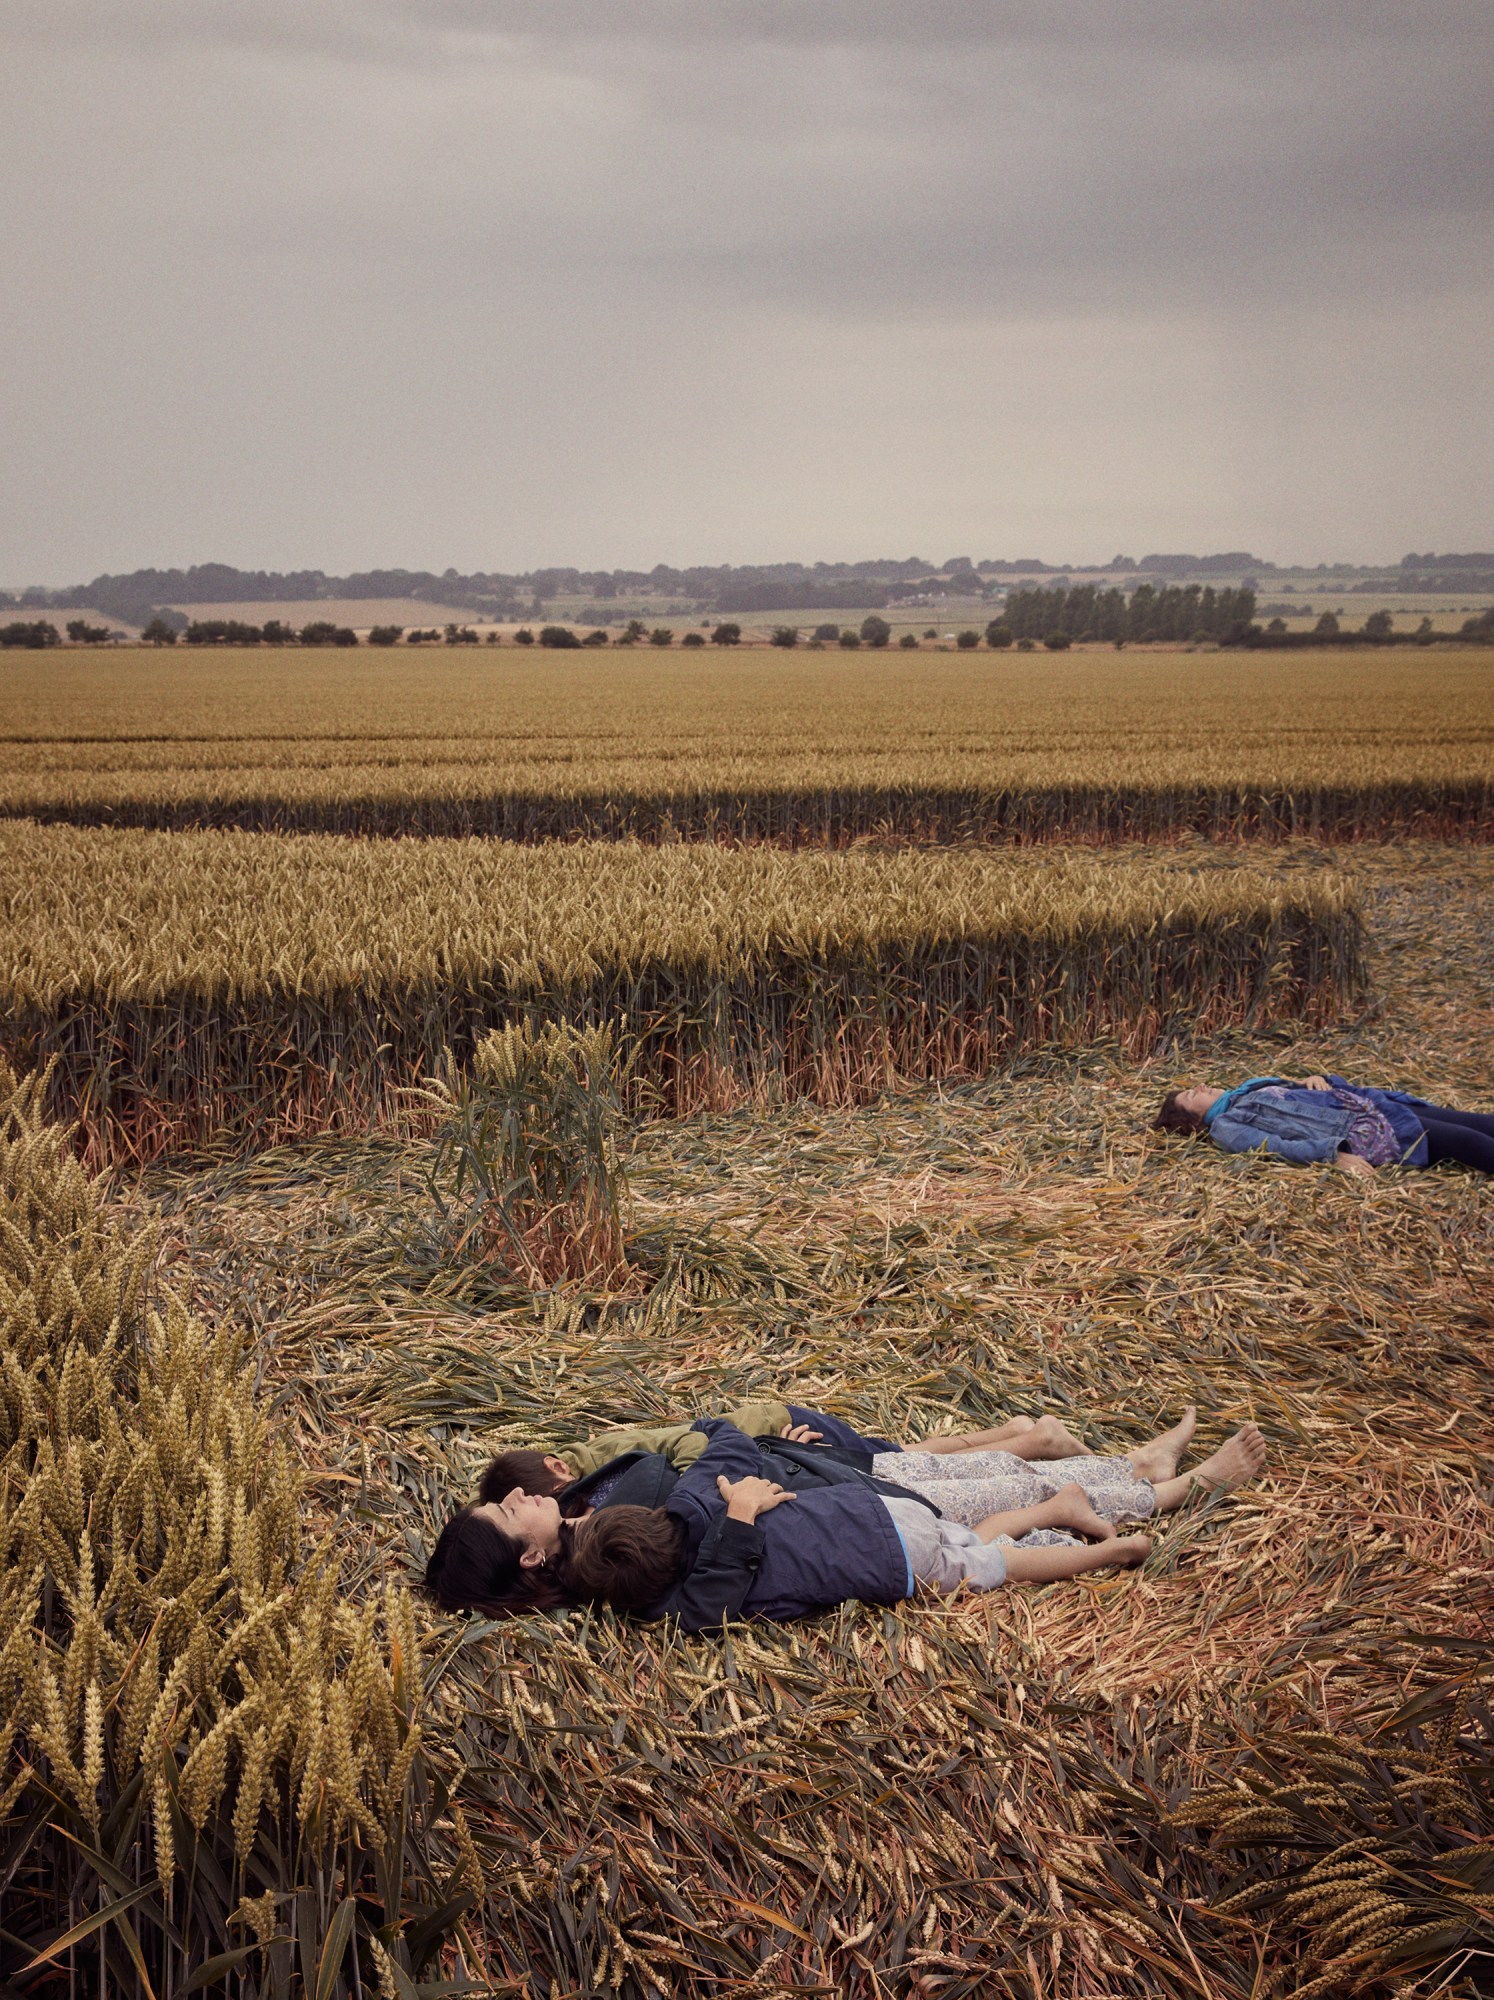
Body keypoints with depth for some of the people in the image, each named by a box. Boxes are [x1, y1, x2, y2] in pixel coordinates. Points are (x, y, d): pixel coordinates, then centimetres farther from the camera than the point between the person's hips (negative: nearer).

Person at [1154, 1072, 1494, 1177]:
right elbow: (1278, 1145, -15)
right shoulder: (1226, 1127, -1)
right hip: (1363, 1137, -8)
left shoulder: (1246, 1090, 24)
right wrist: (1333, 1154, -27)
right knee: (1465, 1139, -18)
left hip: (1369, 1105, 8)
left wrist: (1315, 1081, 4)